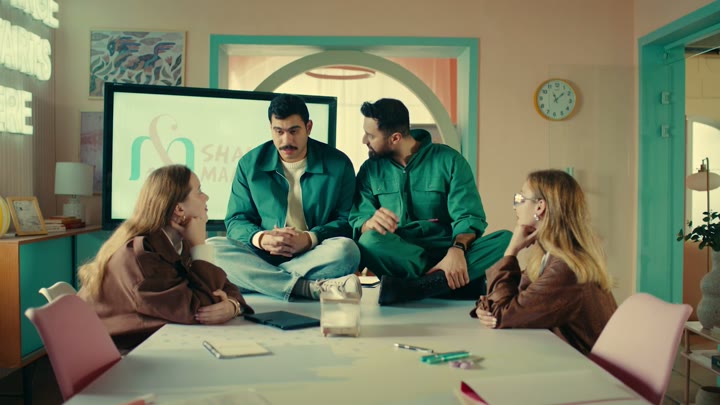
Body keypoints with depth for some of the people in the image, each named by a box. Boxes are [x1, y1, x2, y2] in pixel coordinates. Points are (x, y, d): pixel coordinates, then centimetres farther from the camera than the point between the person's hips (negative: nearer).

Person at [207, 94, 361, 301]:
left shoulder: (338, 164, 2)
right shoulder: (250, 164, 6)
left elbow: (346, 221, 0)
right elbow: (236, 220, 6)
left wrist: (309, 239, -19)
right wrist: (260, 238, -17)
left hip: (313, 257, -1)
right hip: (263, 256, 2)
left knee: (346, 249, -33)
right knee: (211, 248, -27)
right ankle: (312, 288, -36)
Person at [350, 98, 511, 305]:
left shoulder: (448, 160, 2)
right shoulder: (370, 170, 9)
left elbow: (468, 217, -6)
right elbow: (357, 221, 0)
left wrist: (457, 249, -28)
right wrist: (370, 223, -25)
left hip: (448, 252, 1)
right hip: (399, 256, 0)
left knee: (506, 240, -27)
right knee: (370, 241, -32)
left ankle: (415, 286, -37)